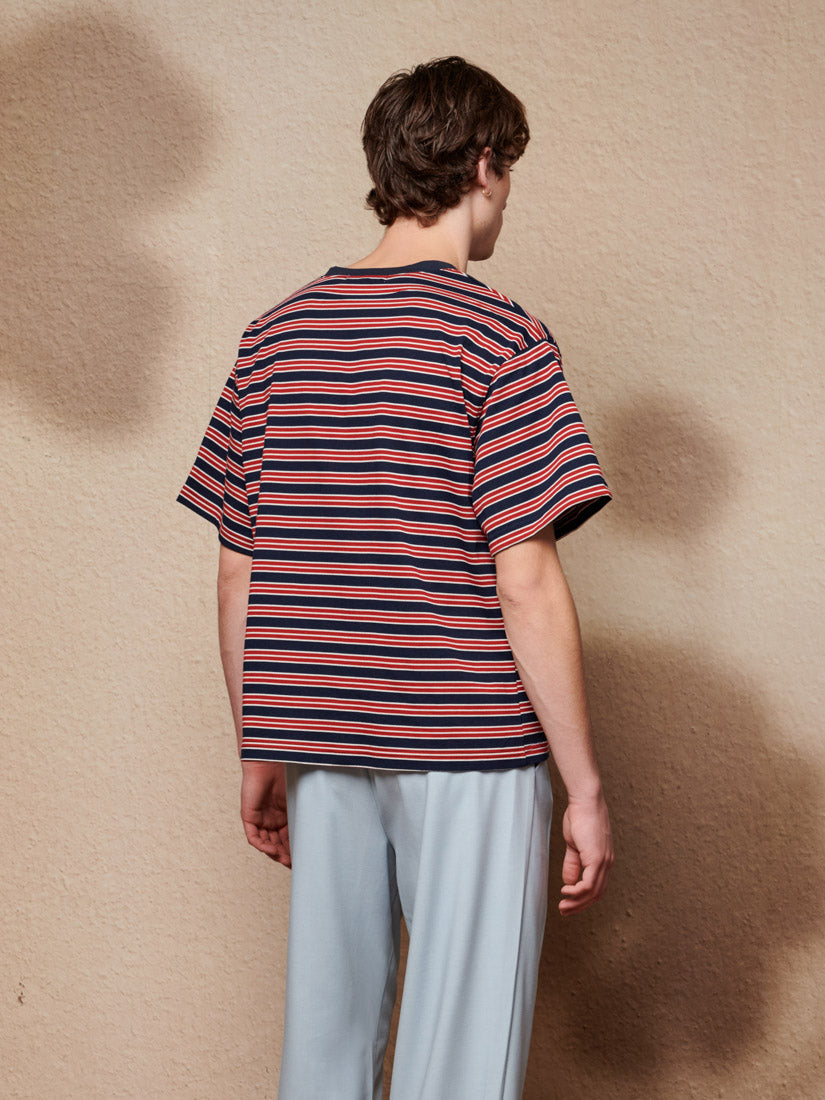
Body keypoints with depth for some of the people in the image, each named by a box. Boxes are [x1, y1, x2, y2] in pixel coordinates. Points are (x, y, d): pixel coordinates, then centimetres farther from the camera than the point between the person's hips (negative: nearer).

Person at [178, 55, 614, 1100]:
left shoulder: (275, 335, 8)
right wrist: (586, 787, -8)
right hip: (470, 749, -5)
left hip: (318, 748, 6)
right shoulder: (499, 337, -9)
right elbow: (527, 585, -14)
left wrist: (258, 754, 17)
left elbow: (237, 578, 9)